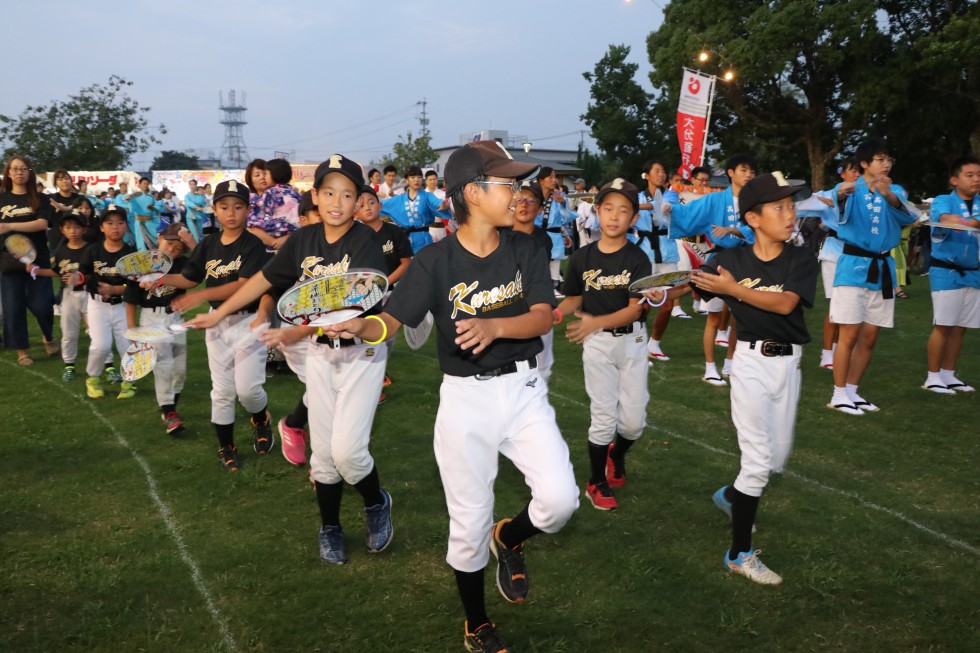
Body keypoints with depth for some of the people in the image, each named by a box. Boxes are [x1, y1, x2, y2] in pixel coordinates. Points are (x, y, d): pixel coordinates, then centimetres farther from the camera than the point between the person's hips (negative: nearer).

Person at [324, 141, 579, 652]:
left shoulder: (522, 250, -1)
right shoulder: (435, 261, -10)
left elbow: (543, 317, -9)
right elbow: (389, 322, -12)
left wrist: (494, 327, -27)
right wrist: (358, 326, -34)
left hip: (523, 390, 3)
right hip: (465, 398, -2)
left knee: (559, 498, -13)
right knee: (469, 522, 8)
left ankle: (509, 540, 24)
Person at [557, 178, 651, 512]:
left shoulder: (638, 259, -9)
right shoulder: (582, 257, -2)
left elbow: (634, 309, -15)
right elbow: (574, 299, 7)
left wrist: (595, 322, -30)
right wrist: (554, 313, -15)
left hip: (631, 341, 0)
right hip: (596, 344, 0)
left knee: (634, 419, 3)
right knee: (603, 416, 2)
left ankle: (616, 454, 37)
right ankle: (597, 482, 19)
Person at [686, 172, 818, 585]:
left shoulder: (801, 259, -3)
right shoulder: (731, 259, -5)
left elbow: (786, 303, -19)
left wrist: (735, 289, -26)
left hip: (788, 363, 4)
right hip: (751, 361, -4)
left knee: (778, 457, 15)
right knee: (758, 460, -6)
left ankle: (732, 495, 45)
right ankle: (740, 554, 6)